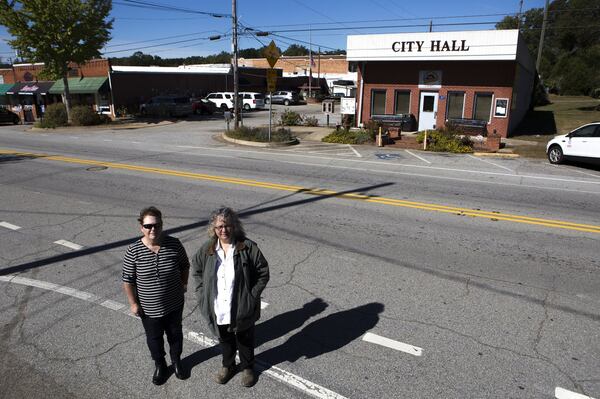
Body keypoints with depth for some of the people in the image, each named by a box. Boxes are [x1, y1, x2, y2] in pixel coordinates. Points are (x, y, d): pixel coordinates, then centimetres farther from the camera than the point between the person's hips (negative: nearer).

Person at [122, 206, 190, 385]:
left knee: (175, 334, 23)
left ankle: (176, 360, 51)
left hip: (174, 305, 1)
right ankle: (160, 365, 48)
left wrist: (183, 284, 2)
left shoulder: (174, 244, -17)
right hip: (149, 308, -1)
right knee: (154, 339, 21)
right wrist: (133, 303, -6)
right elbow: (128, 280, -9)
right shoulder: (134, 251, -19)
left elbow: (185, 266, 1)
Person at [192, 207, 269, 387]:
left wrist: (252, 296, -13)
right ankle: (228, 365, 52)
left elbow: (263, 273, -10)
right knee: (225, 340, 26)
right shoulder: (207, 249, -7)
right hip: (218, 310, 3)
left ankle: (247, 368, 47)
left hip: (242, 309, -3)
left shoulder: (248, 247, -18)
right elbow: (197, 269, 11)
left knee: (245, 340, 21)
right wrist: (203, 293, 3)